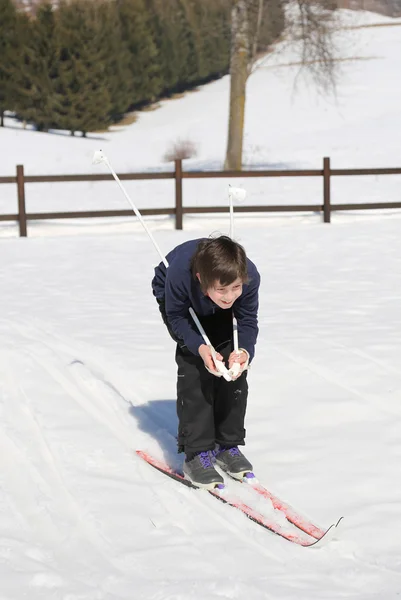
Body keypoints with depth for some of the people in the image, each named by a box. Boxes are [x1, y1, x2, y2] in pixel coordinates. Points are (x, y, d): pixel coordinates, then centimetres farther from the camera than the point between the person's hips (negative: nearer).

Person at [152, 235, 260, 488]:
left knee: (234, 365, -10)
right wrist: (200, 347, -43)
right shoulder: (180, 273, -45)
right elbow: (177, 317, -26)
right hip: (177, 299, -3)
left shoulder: (250, 276, -38)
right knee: (193, 365, -19)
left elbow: (248, 321, -21)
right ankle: (196, 453, -13)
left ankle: (228, 445, 6)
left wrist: (245, 351, -42)